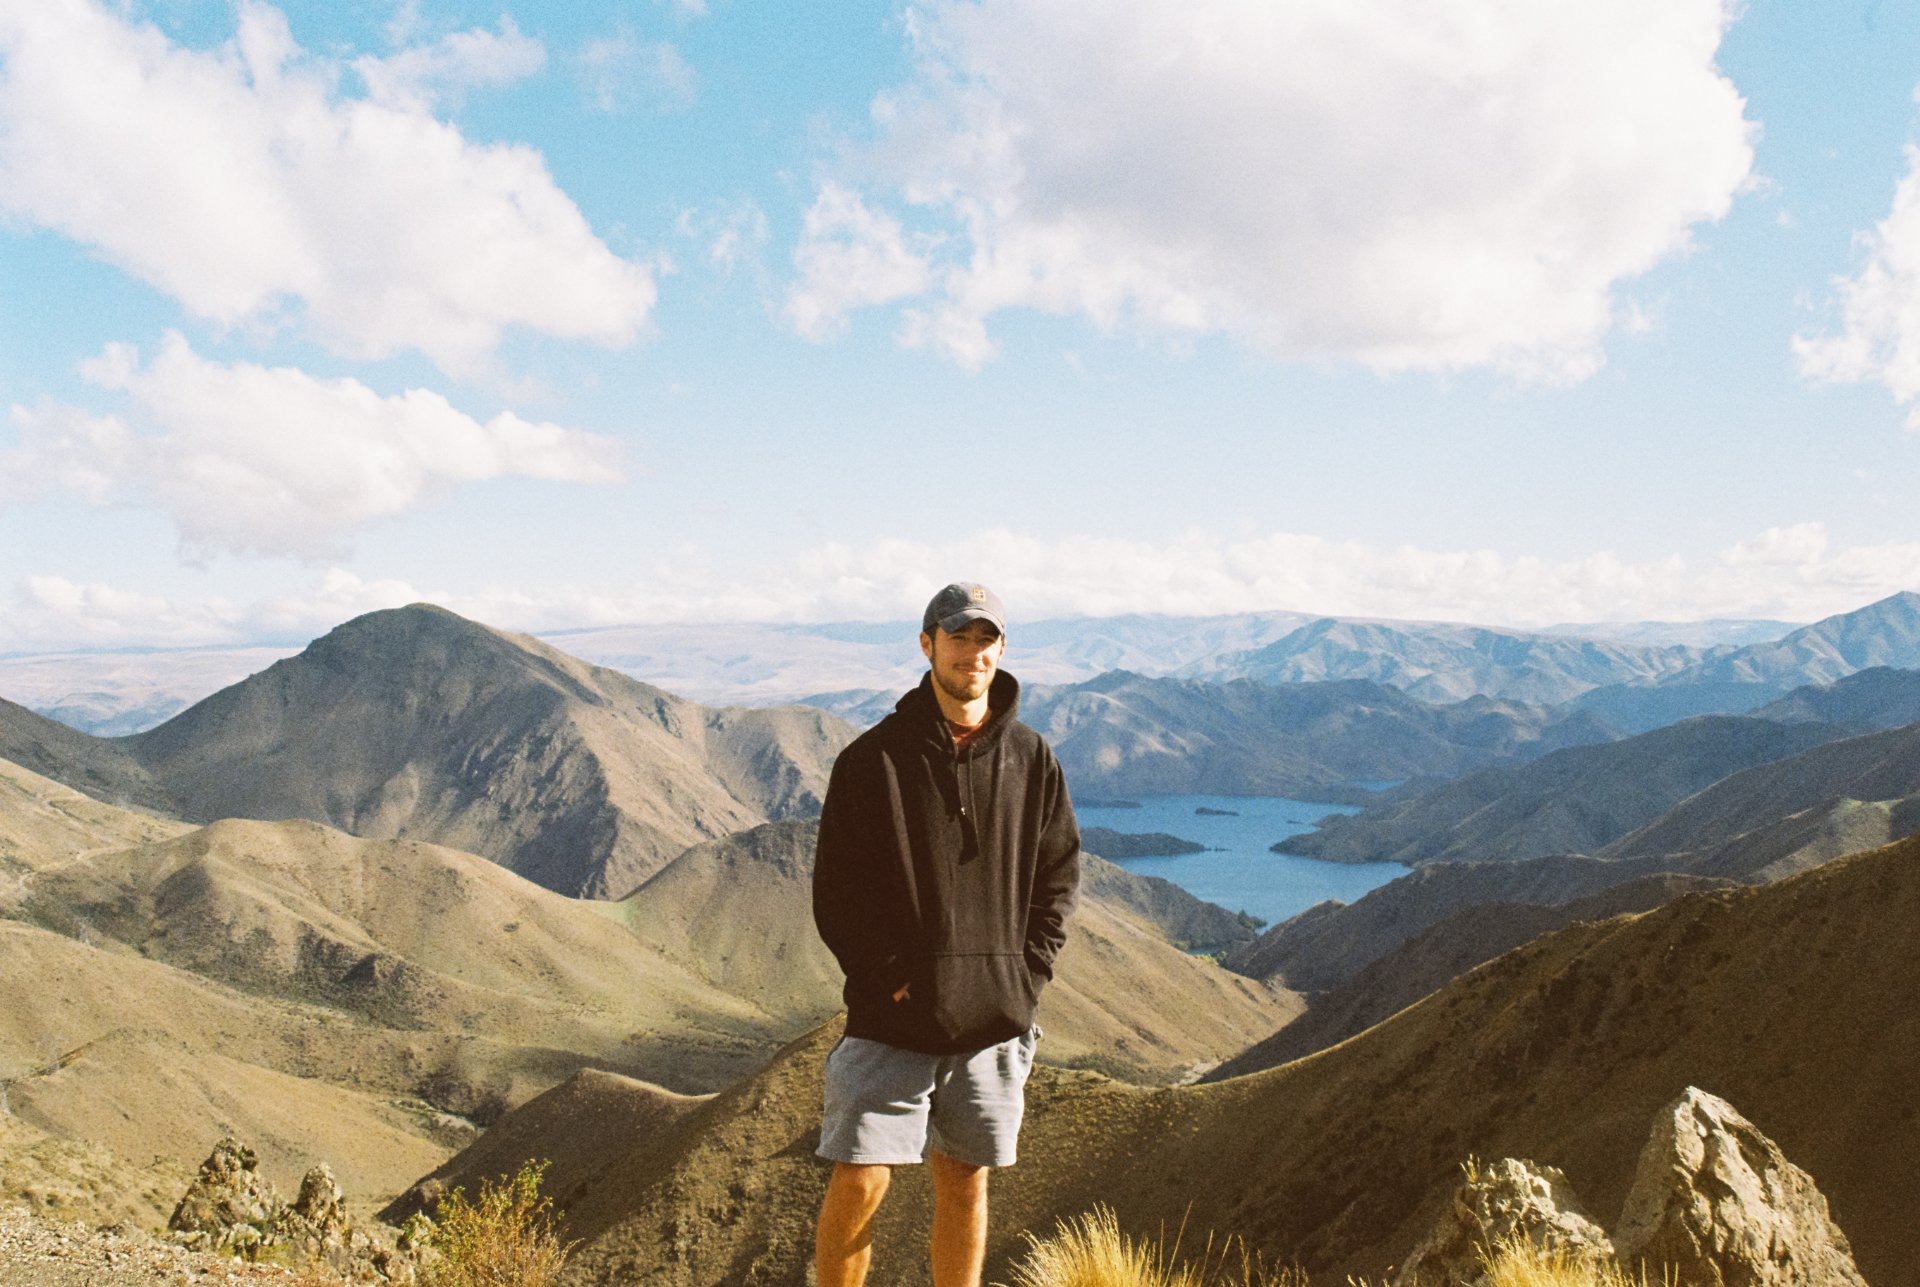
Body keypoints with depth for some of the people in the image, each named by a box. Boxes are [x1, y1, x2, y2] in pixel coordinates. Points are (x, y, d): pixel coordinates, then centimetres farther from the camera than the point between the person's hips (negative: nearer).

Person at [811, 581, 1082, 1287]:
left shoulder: (1033, 760, 4)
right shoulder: (872, 758, -4)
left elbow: (1059, 876, 10)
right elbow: (834, 889, -3)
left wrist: (1026, 974, 0)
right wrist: (886, 975, -11)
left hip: (993, 1022, 3)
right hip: (891, 1019, -2)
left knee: (965, 1183, 13)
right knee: (858, 1183, -3)